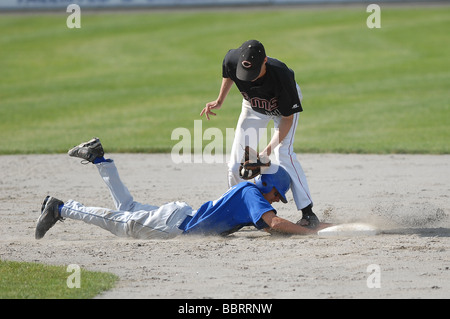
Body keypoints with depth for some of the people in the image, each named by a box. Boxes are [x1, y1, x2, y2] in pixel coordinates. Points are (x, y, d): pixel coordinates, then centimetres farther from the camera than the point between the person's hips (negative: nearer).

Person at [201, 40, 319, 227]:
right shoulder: (232, 60, -34)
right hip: (253, 107, 4)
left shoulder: (281, 76, -43)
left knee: (283, 154, -26)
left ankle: (308, 213, -23)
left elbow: (288, 117, -30)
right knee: (236, 166, -4)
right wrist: (219, 101, -5)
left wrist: (270, 148, -36)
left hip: (284, 106, -4)